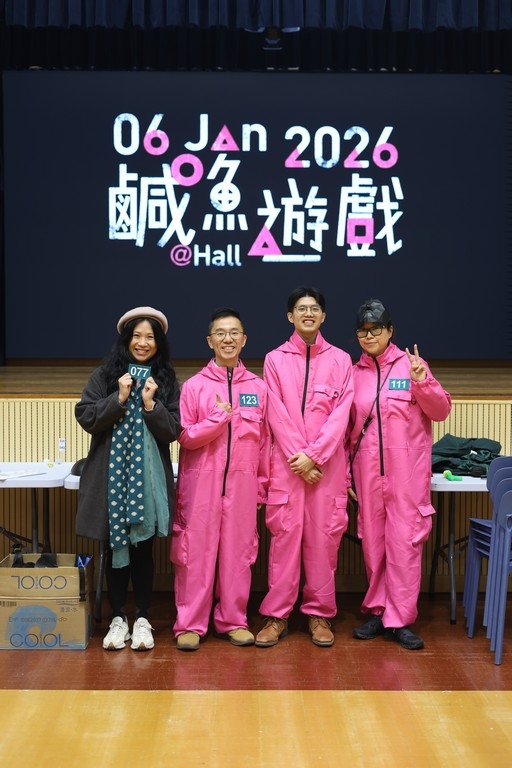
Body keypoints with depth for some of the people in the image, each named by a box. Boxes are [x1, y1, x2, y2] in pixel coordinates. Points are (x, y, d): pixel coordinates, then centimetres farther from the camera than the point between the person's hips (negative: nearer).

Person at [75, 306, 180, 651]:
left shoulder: (167, 381, 6)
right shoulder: (105, 375, 5)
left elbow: (173, 431, 1)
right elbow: (85, 417, -2)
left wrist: (150, 404, -13)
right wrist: (119, 399, -12)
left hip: (149, 477, 0)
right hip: (111, 474, 0)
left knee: (143, 547, 3)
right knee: (116, 546, 5)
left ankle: (142, 619, 15)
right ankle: (118, 618, 17)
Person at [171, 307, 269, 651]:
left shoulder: (259, 387, 7)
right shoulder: (194, 385, 2)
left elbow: (265, 440, 9)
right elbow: (185, 437, -2)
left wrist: (262, 486, 9)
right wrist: (220, 417, -13)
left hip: (243, 482, 2)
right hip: (201, 481, -2)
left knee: (239, 551, 6)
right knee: (197, 551, 0)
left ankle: (233, 620, 19)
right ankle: (190, 623, 10)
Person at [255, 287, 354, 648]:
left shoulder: (340, 360, 7)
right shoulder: (275, 359, 6)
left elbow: (341, 414, -1)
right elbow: (277, 415, -1)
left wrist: (314, 455, -11)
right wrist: (298, 459, -10)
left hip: (327, 463, 0)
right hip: (286, 463, 0)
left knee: (323, 536, 2)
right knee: (284, 534, 0)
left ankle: (319, 613, 14)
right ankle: (277, 614, 9)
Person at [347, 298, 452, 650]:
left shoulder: (410, 364, 0)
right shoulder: (354, 373, 7)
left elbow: (441, 411, 0)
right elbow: (347, 427, 12)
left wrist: (422, 381, -16)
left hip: (407, 470, -3)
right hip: (368, 470, 3)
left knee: (405, 540, -3)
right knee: (372, 541, 9)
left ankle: (399, 619, 4)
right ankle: (377, 611, 21)